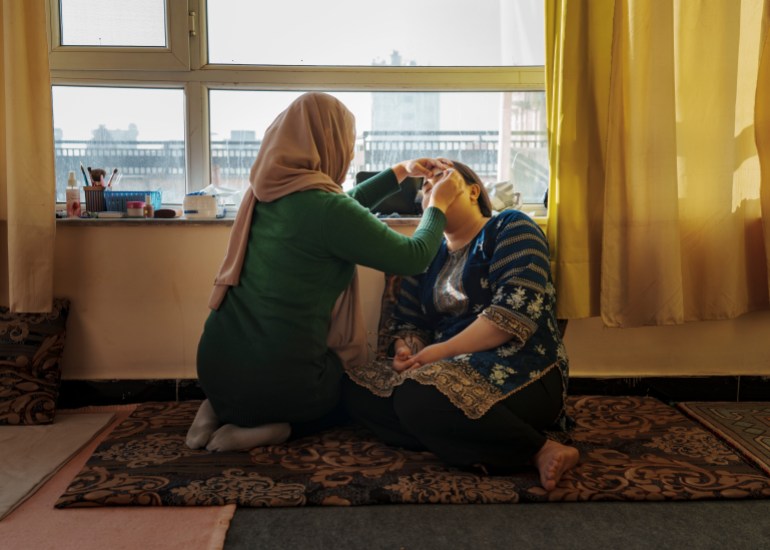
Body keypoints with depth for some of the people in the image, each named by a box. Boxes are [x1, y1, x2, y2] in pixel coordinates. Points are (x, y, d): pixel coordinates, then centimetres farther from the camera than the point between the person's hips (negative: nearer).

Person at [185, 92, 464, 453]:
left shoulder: (269, 193, 5)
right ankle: (269, 429, 3)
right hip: (274, 379, -6)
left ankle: (222, 411, 13)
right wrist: (438, 204, 8)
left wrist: (401, 172, 25)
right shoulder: (324, 207, -19)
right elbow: (415, 258, -10)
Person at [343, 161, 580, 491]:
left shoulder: (510, 227, 0)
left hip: (521, 372, -8)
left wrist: (441, 350, -18)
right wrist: (405, 350, -9)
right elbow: (406, 322, 16)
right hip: (455, 370, 8)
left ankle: (539, 449, -17)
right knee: (356, 390, -13)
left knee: (418, 399, -33)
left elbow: (518, 309, -15)